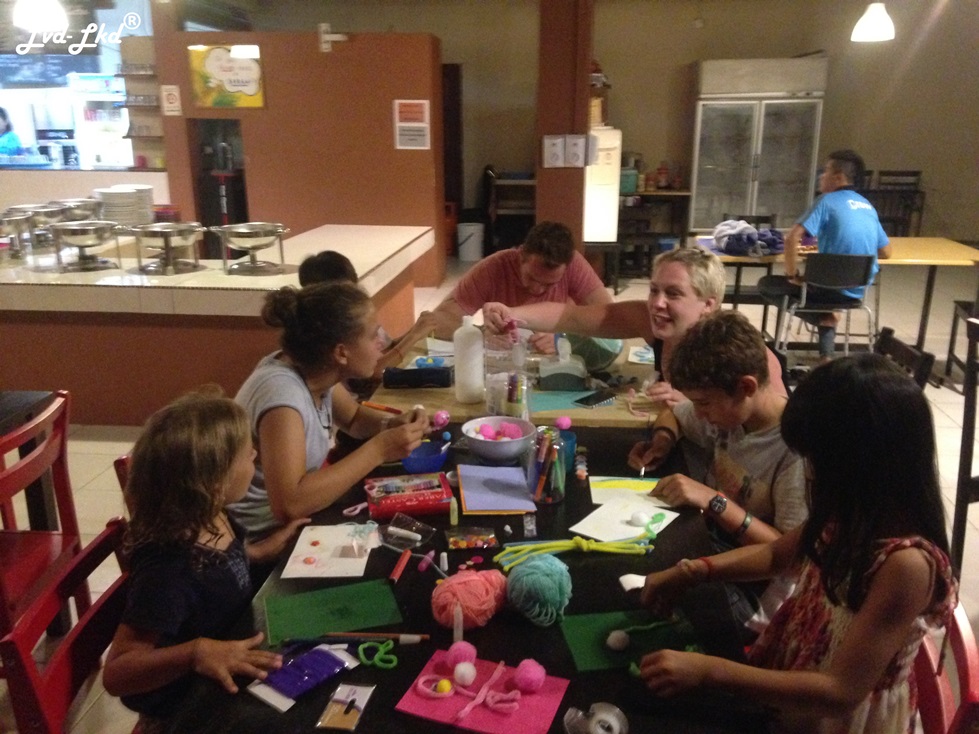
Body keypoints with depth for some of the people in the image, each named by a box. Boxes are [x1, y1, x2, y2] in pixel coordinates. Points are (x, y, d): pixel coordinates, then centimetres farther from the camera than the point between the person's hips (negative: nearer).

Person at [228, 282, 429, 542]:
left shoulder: (315, 370, -7)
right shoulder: (281, 392, -29)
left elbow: (353, 417, 13)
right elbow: (289, 506, -37)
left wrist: (392, 424, -8)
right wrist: (378, 450, -32)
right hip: (265, 537, -7)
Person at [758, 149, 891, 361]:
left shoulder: (827, 200, -9)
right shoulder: (868, 205, 11)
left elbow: (792, 239, -22)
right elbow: (885, 252, 18)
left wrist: (792, 276, -8)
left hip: (833, 287, -7)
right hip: (860, 289, 7)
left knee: (766, 285, 11)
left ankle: (823, 317, -2)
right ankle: (827, 355, 26)